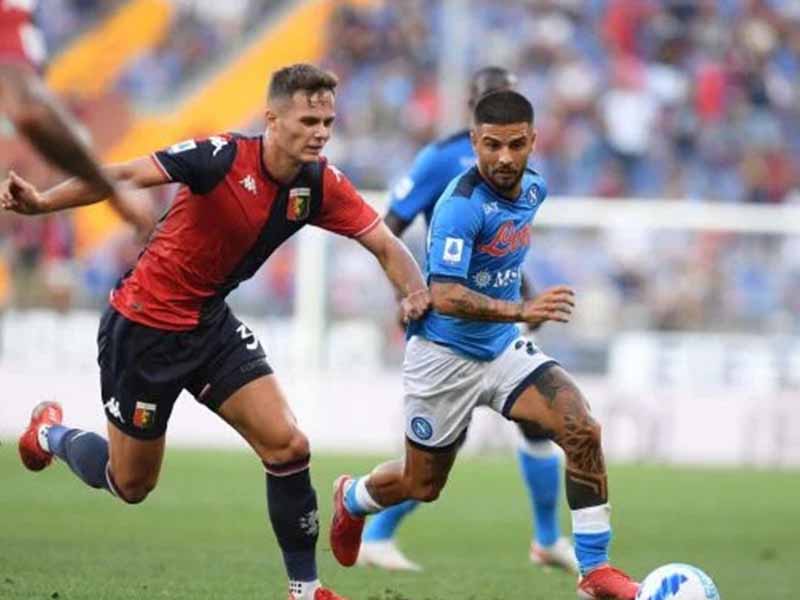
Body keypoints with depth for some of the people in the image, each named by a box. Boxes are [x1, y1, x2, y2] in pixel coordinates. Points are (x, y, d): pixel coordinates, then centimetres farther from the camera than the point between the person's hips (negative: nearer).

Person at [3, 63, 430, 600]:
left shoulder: (321, 185, -8)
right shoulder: (224, 157, -27)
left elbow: (385, 243, -4)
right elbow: (125, 176, -35)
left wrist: (415, 290, -26)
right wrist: (43, 202, -49)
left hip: (211, 323, 6)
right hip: (145, 324, -6)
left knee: (288, 445, -8)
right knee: (131, 485, 9)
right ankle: (51, 433, 40)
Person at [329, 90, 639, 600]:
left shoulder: (533, 189, -1)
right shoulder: (462, 204, -25)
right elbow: (445, 296, -33)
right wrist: (522, 310, -43)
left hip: (504, 349, 6)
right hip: (446, 357, -5)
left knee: (583, 431, -18)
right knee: (423, 486, 12)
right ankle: (351, 499, 48)